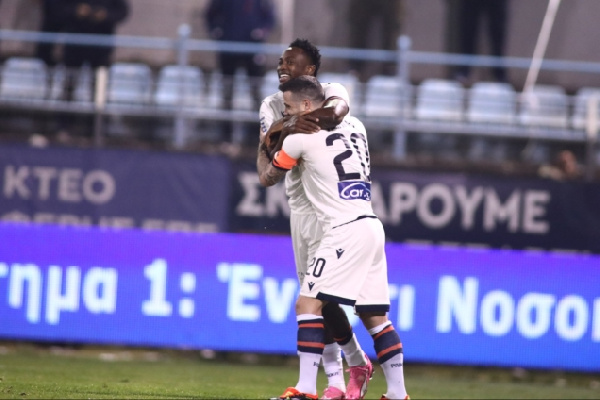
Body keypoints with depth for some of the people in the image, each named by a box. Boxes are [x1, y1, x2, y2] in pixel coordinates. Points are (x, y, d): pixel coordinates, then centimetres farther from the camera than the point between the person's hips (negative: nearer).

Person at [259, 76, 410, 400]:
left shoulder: (300, 137, -3)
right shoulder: (354, 126, 16)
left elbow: (266, 179, 14)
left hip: (344, 230, -8)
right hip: (372, 226, 8)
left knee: (308, 304, -9)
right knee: (375, 316, 12)